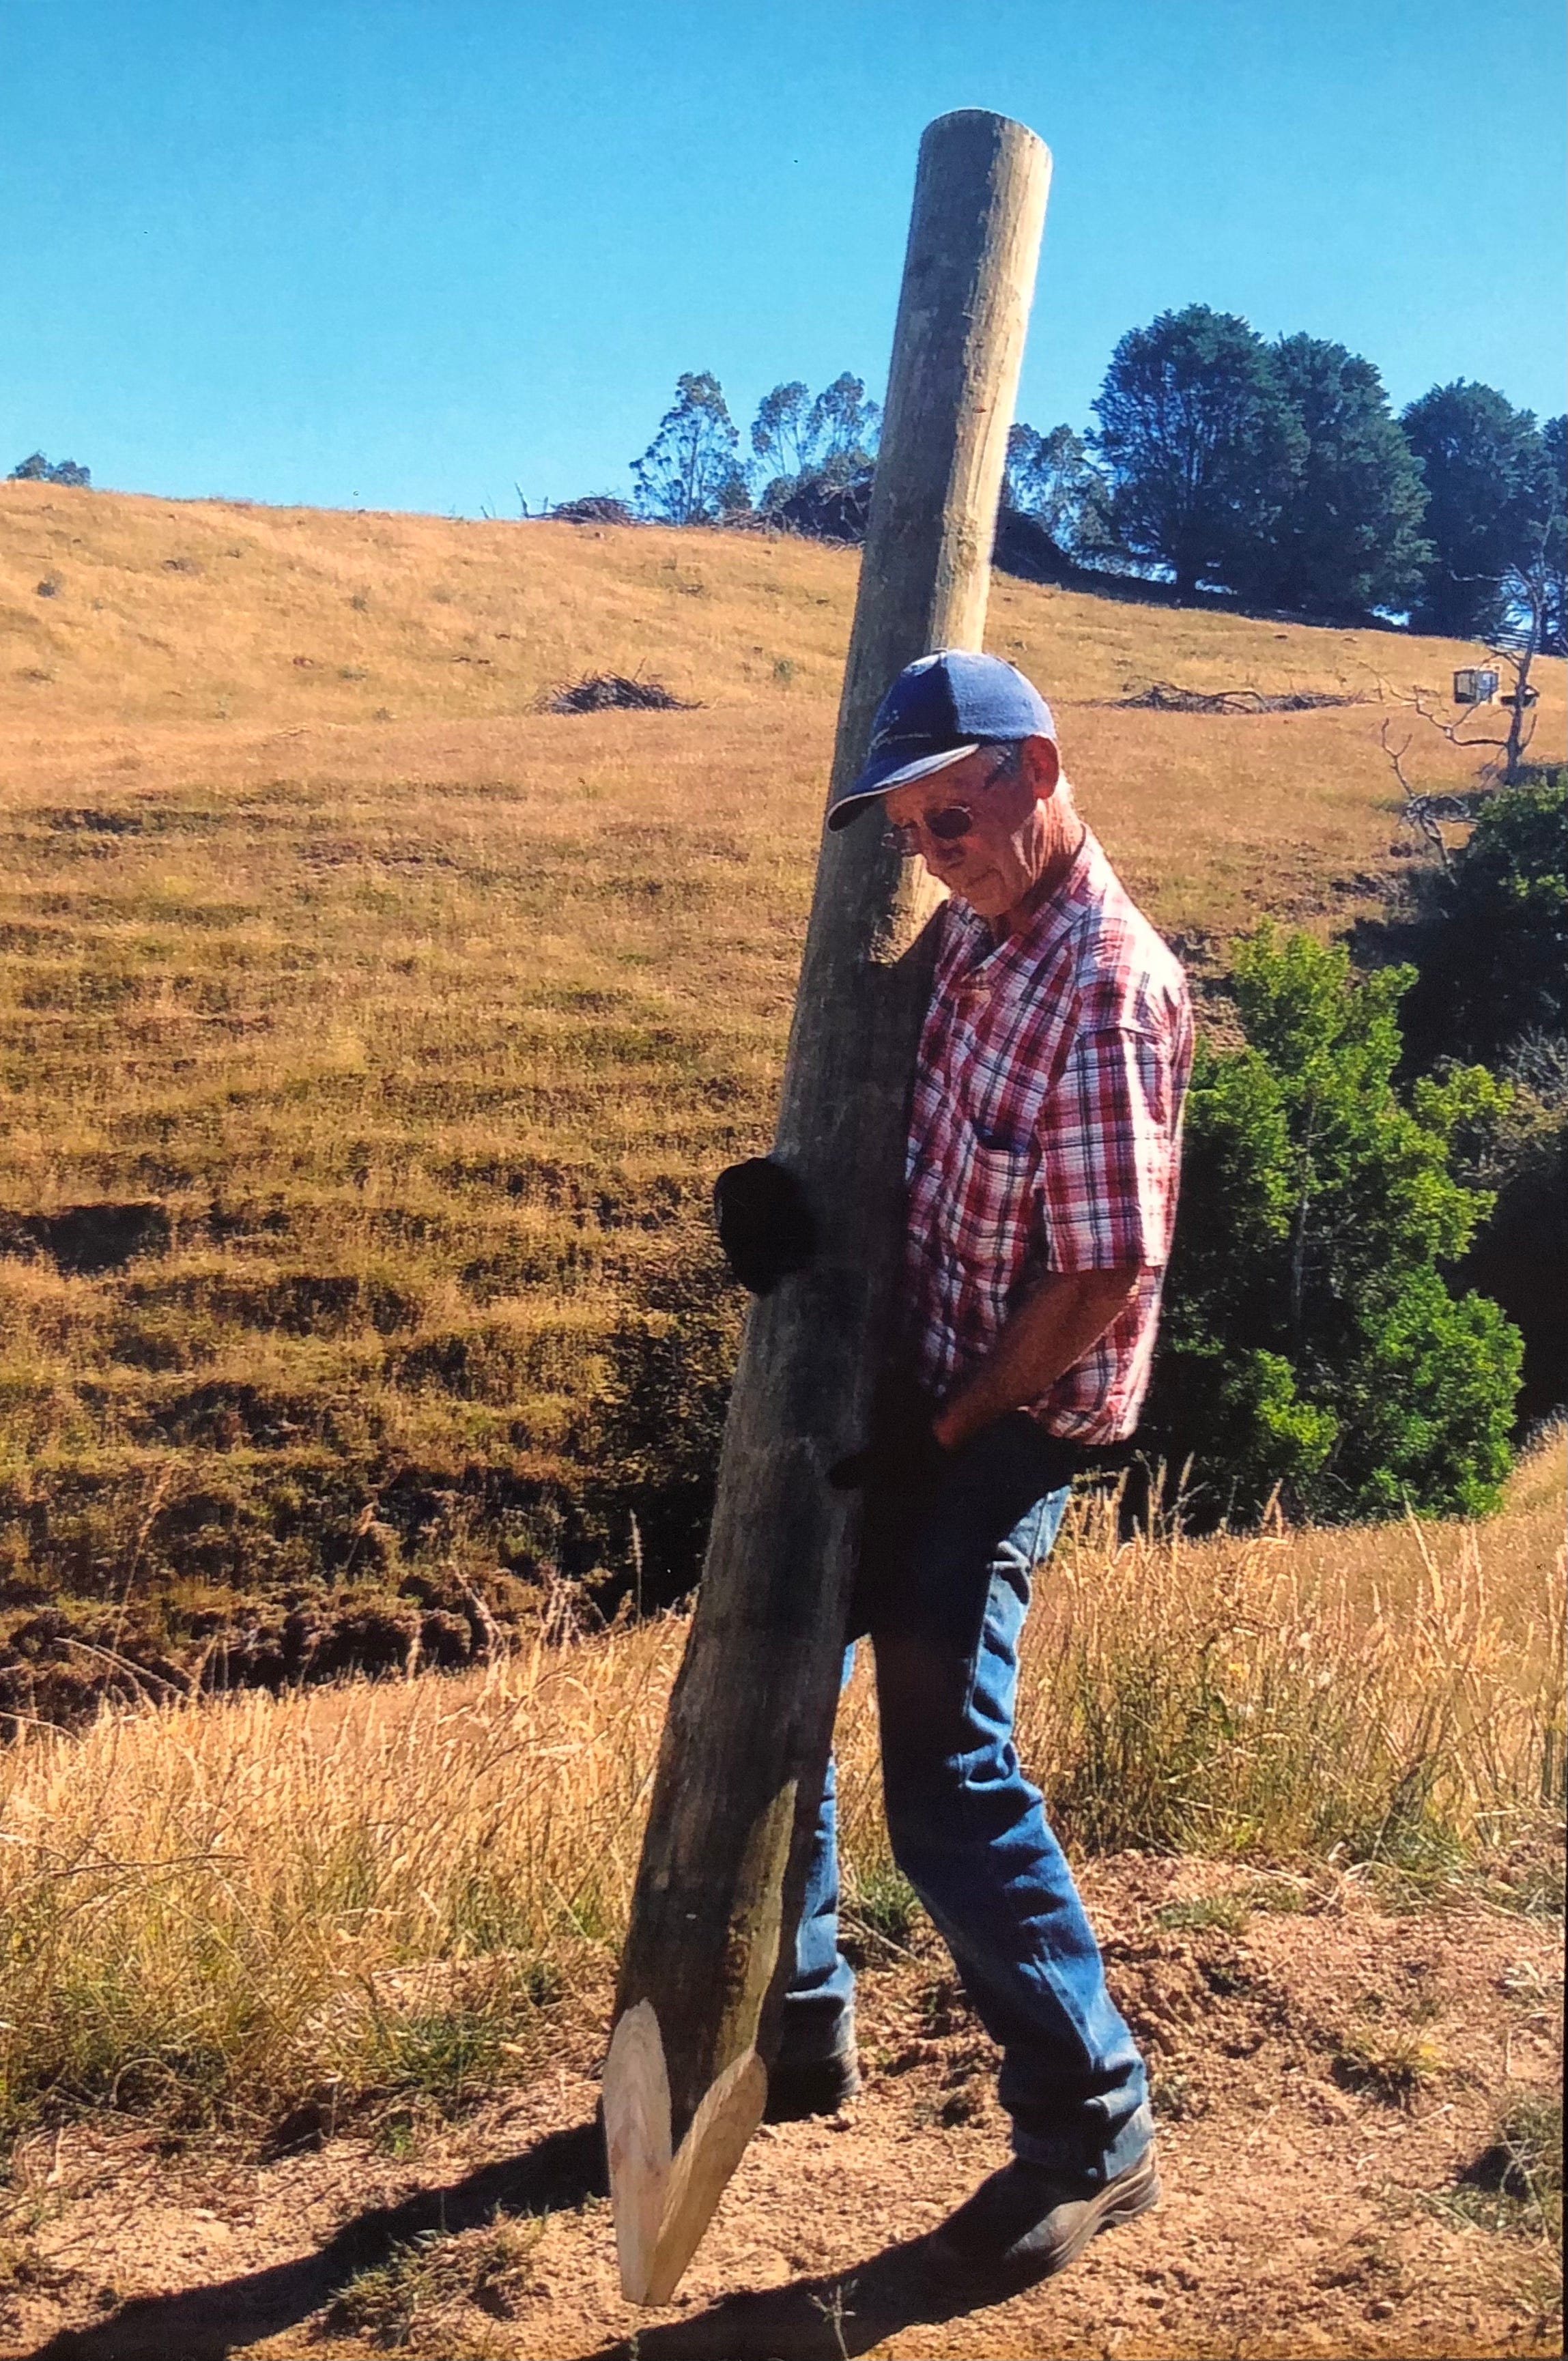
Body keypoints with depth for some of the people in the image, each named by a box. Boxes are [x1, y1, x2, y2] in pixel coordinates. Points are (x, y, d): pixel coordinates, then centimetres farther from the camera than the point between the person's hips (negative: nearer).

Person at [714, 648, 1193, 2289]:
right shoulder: (978, 932, 4)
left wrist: (949, 1430, -15)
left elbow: (1106, 1273, -23)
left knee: (946, 1780, -5)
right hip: (907, 1387, 9)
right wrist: (787, 1189, -4)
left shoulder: (1108, 991, -23)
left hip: (1007, 1425, -9)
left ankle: (1089, 2135, 15)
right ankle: (797, 2025, 36)